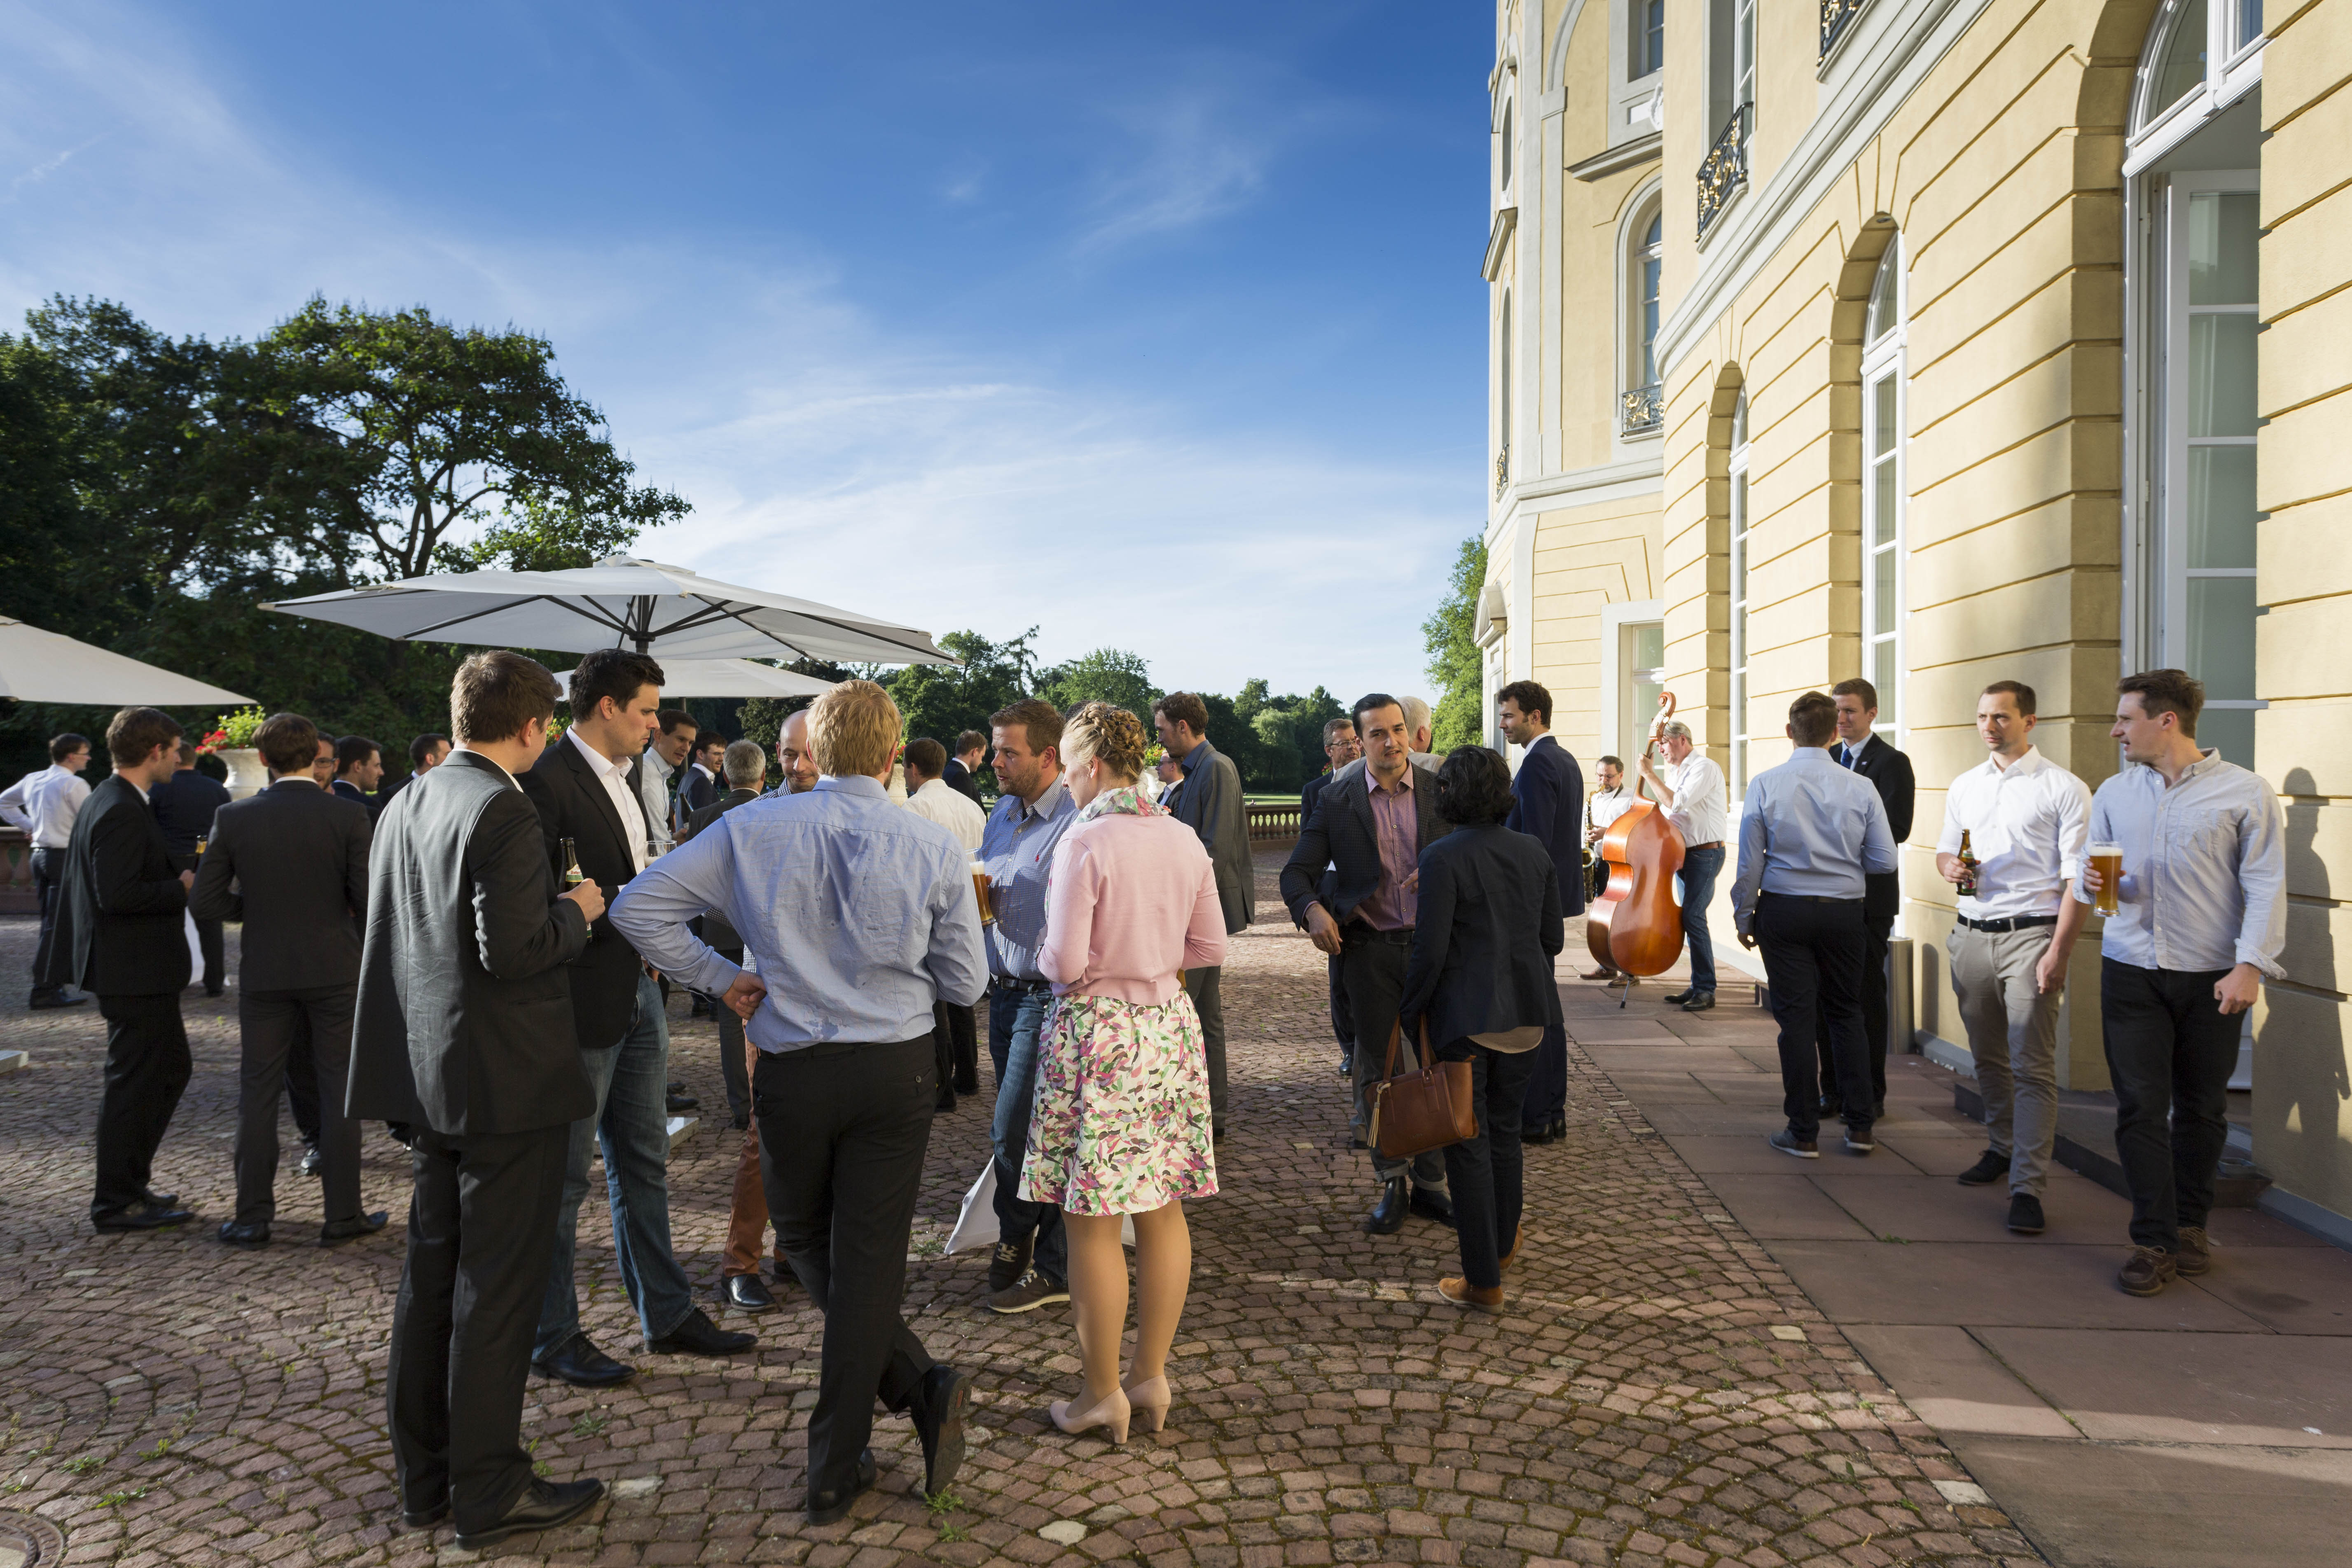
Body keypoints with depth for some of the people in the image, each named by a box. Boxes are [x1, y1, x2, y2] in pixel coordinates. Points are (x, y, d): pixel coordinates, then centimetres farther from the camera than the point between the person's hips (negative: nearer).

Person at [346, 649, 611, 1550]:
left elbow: (387, 926, 17)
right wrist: (577, 911, -6)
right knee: (496, 1289, 2)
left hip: (426, 1073, 9)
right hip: (506, 1080, -9)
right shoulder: (502, 811, -19)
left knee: (432, 1274, 17)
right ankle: (489, 1493, 13)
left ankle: (424, 1479, 28)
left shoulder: (405, 806, 8)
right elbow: (515, 951, -25)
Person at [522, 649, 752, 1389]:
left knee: (643, 1162, 17)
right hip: (584, 1002, -9)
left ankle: (667, 1313, 29)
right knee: (563, 1175, 5)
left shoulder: (627, 774, 12)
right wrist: (625, 906, -22)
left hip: (639, 992, 9)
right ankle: (554, 1336, 19)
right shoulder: (546, 782, -17)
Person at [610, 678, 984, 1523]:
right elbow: (965, 981, -2)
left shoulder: (753, 829, -6)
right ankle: (835, 1469, 14)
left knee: (809, 1247, 20)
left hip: (793, 1070, 0)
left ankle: (920, 1384, 11)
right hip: (897, 1072, 0)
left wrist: (720, 978, 3)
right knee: (869, 1260, 8)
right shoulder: (936, 848, -8)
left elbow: (637, 907, -5)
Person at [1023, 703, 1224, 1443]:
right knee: (1162, 1211, 13)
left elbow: (1065, 964, -17)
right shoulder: (1183, 838, 4)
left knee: (1092, 1223, 4)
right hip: (1169, 1024, 7)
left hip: (1096, 1030, -7)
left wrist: (1043, 957, 4)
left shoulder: (1083, 841, -15)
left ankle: (1103, 1394, 14)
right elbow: (1210, 948, 9)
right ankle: (1151, 1378, 24)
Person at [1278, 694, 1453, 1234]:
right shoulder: (1338, 800, 0)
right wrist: (1312, 909, -19)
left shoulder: (1441, 791, 2)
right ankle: (1393, 1184, 20)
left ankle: (1430, 1182, 21)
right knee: (1379, 1067, 7)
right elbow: (1297, 871, 0)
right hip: (1369, 949, -1)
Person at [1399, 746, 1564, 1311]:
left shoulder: (1443, 858, -15)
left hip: (1464, 1015, -6)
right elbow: (1553, 939, 8)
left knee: (1468, 1142, 4)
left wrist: (1411, 1013, -3)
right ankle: (1500, 1242, 39)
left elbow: (1430, 950, -16)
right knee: (1505, 1131, 22)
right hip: (1526, 1012, 6)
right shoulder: (1535, 851, 3)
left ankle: (1483, 1280, 9)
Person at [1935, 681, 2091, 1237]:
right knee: (1988, 1056, 14)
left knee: (2032, 1065, -7)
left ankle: (2028, 1186, -6)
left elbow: (2076, 877, -8)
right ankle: (2004, 1148, 30)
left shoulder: (2063, 789, -4)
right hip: (1971, 934, 6)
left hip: (2030, 935, -5)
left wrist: (2059, 952, -15)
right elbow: (1945, 848, 22)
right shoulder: (1964, 787, 13)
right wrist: (1947, 866, -4)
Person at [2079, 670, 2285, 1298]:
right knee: (2140, 1107, -2)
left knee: (2201, 1108, 10)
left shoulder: (2244, 791, -2)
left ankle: (2191, 1223, 28)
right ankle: (2154, 1242, 4)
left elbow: (2265, 885, -5)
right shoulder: (2113, 793, 10)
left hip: (2212, 978, -2)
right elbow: (2091, 872, 16)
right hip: (2130, 971, 2)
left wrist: (2250, 965, -13)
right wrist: (2091, 884, -8)